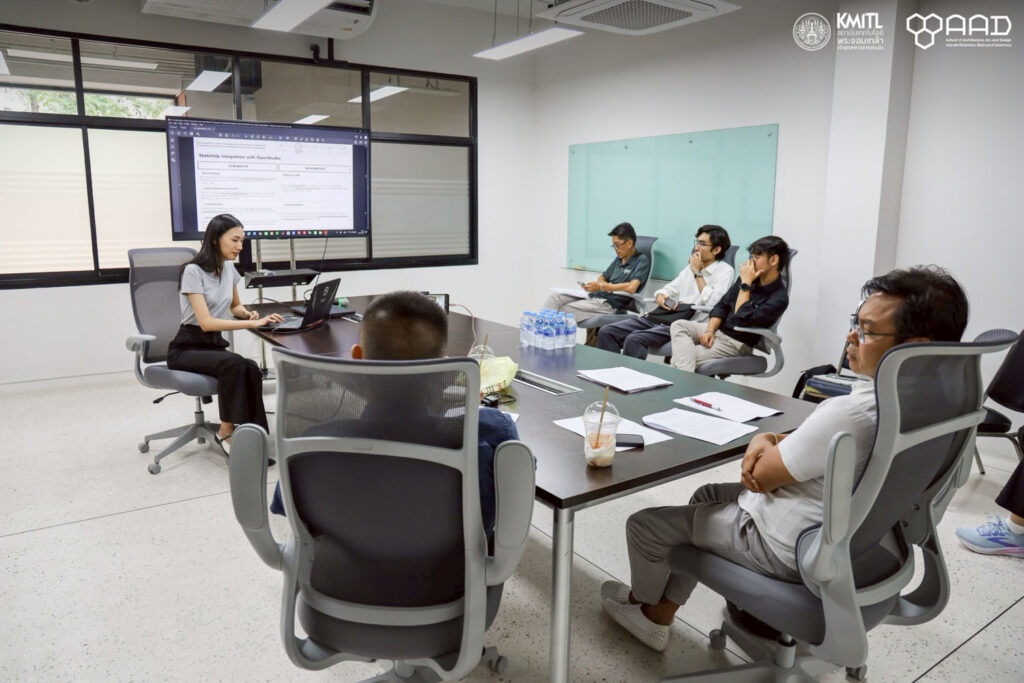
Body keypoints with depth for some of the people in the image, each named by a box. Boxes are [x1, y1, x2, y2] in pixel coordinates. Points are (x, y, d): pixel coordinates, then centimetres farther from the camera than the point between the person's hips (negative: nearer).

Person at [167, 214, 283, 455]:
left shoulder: (229, 268, 8)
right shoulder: (193, 271, -15)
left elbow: (235, 306, 25)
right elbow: (206, 322, -24)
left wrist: (247, 313, 1)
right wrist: (254, 324, -29)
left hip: (215, 345, 6)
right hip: (186, 349, -6)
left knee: (252, 371, -27)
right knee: (234, 363, -36)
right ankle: (226, 431, -22)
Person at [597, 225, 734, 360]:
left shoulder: (725, 271, 1)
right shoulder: (691, 266, 22)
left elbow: (711, 304, -14)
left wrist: (697, 273, -7)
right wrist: (660, 296, 4)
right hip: (657, 317, 8)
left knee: (634, 339, -32)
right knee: (606, 332, -11)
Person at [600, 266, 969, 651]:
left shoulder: (851, 414, -36)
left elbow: (761, 476, -22)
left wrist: (762, 441, -2)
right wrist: (771, 440, -9)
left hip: (787, 553, -9)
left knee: (644, 525, 5)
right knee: (707, 496, 28)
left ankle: (643, 601, 39)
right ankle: (658, 617, 35)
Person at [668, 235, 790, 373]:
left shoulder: (779, 298, -16)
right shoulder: (750, 277, 6)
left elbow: (741, 321, -24)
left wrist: (745, 284, -19)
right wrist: (709, 330, -7)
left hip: (736, 343, -8)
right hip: (718, 329, 8)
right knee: (678, 325, -18)